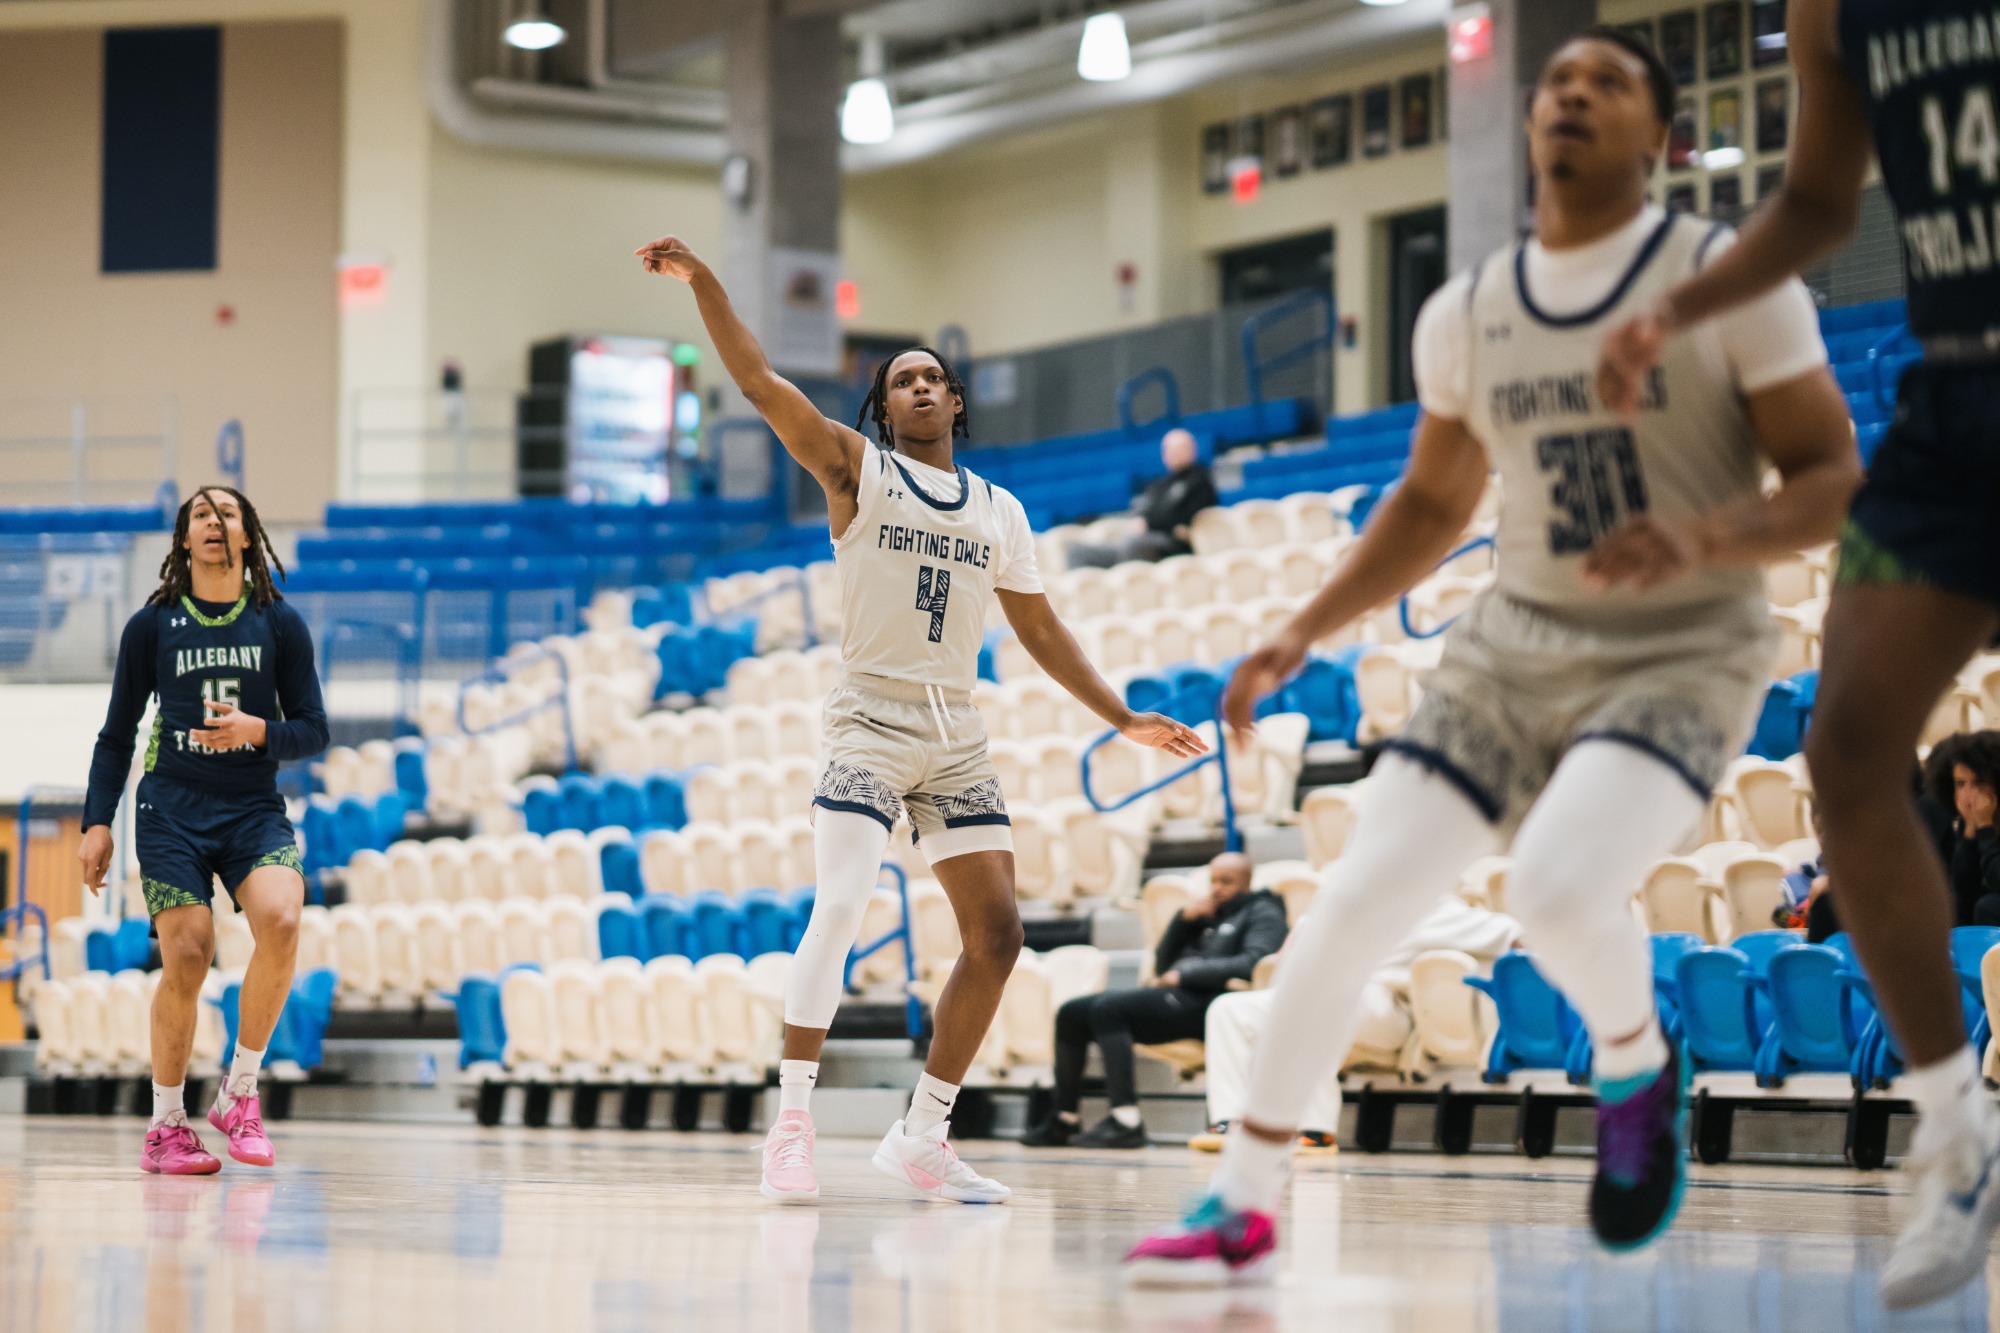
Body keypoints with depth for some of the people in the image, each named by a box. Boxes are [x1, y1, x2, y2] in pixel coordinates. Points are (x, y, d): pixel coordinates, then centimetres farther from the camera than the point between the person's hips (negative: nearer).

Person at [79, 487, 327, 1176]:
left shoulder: (281, 625, 8)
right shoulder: (151, 626, 7)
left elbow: (313, 731, 8)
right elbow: (116, 734, 12)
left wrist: (259, 731, -13)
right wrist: (97, 822, 4)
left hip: (256, 808, 1)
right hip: (172, 809, -1)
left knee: (281, 921, -26)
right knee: (187, 958, -13)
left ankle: (239, 1092, -9)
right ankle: (166, 1128, 3)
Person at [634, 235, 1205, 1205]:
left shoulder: (1000, 511, 14)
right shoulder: (858, 470, 3)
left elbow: (1040, 630, 21)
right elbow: (757, 380, -8)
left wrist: (1123, 717, 18)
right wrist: (700, 283, -20)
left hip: (958, 740, 5)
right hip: (870, 723, -5)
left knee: (996, 934, 0)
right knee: (839, 907, -22)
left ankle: (921, 1136, 11)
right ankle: (790, 1126, -18)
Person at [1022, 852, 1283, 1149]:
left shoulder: (1262, 913, 5)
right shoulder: (1209, 913, 27)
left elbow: (1254, 963, -16)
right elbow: (1162, 965, 22)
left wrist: (1185, 974, -15)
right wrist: (1184, 919, 7)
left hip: (1204, 1002, -9)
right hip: (1176, 994, 9)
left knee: (1107, 1008, -28)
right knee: (1071, 1014, 1)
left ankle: (1126, 1122, -34)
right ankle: (1064, 1121, 0)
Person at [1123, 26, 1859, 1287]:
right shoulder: (1466, 315, 5)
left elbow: (1833, 480, -11)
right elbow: (1434, 502, 19)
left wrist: (1703, 539, -31)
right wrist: (1304, 634, 9)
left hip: (1681, 656, -5)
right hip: (1517, 647, 5)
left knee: (1559, 889, -31)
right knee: (1355, 904, -5)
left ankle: (1637, 1068, 4)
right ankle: (1243, 1206, 9)